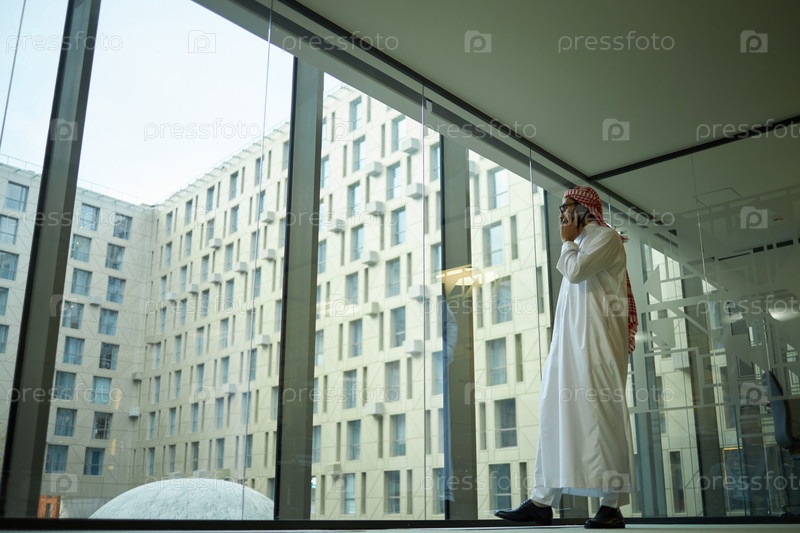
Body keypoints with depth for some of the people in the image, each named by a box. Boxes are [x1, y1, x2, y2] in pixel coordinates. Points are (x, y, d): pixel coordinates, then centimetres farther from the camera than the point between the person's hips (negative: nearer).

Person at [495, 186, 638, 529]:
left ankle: (612, 505, -7)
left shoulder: (606, 237, 1)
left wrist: (567, 242, 2)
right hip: (569, 344, 9)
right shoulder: (580, 247, 27)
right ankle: (542, 502, 2)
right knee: (555, 416, 2)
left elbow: (575, 271, -16)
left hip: (595, 342, -9)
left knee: (600, 414, -11)